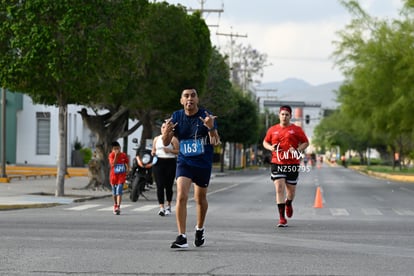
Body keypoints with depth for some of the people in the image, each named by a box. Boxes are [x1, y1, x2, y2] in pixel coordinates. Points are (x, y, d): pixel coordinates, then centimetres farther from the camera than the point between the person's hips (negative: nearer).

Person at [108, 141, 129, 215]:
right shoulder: (111, 155, -7)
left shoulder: (124, 155, -2)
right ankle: (115, 205, 32)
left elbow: (127, 164, 13)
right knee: (114, 192, 14)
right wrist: (116, 156, -25)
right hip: (113, 176, 1)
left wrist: (127, 169, -1)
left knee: (119, 192, -14)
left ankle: (118, 207, -19)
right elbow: (112, 164, -20)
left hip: (121, 176, -1)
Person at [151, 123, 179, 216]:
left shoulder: (173, 139, 2)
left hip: (170, 163, -2)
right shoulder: (156, 139, 15)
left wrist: (170, 150, -17)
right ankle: (161, 207, -10)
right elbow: (153, 150, 23)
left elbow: (178, 151, -2)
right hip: (159, 163, 3)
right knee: (160, 186, -8)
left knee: (168, 186, 4)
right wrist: (153, 153, 1)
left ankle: (168, 206, 23)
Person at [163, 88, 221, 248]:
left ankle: (200, 229, 40)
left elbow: (215, 142, -16)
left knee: (200, 199, 14)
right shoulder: (177, 116, -3)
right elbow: (166, 143, -2)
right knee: (181, 196, -18)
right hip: (184, 162, 0)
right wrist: (167, 131, -25)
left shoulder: (206, 116, -10)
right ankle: (182, 237, -18)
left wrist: (211, 128, -36)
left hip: (203, 164, 0)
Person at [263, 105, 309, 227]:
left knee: (291, 189, 9)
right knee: (279, 188, -12)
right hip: (277, 163, 0)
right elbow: (265, 142, 19)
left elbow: (306, 142, 5)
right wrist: (270, 147, -3)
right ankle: (282, 218, -10)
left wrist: (297, 150, -13)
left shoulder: (296, 130, 2)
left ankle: (288, 203, 47)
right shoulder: (272, 129, 8)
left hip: (292, 164, 0)